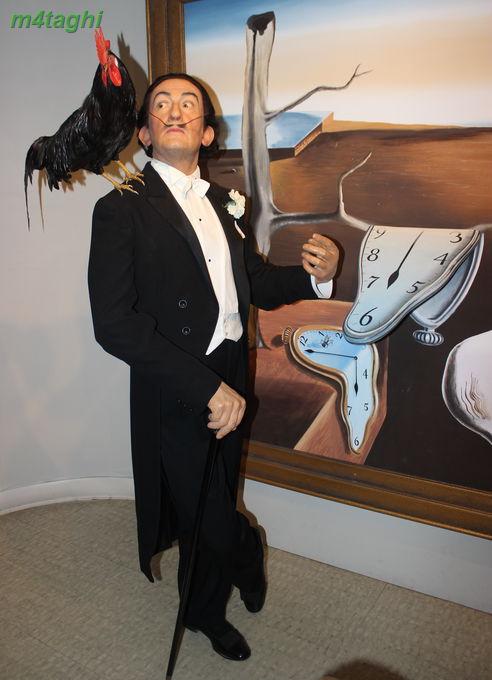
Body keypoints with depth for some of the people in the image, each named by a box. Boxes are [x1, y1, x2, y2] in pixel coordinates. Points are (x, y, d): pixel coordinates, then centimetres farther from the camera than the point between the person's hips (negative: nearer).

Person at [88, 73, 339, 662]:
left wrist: (312, 275, -9)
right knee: (217, 525, 0)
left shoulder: (225, 203, 9)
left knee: (212, 510, 22)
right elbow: (114, 323, -19)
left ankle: (205, 612, 51)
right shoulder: (123, 208, -10)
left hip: (229, 388, 6)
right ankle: (248, 556, 39)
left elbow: (254, 285, 12)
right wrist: (207, 388, -22)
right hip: (175, 397, -5)